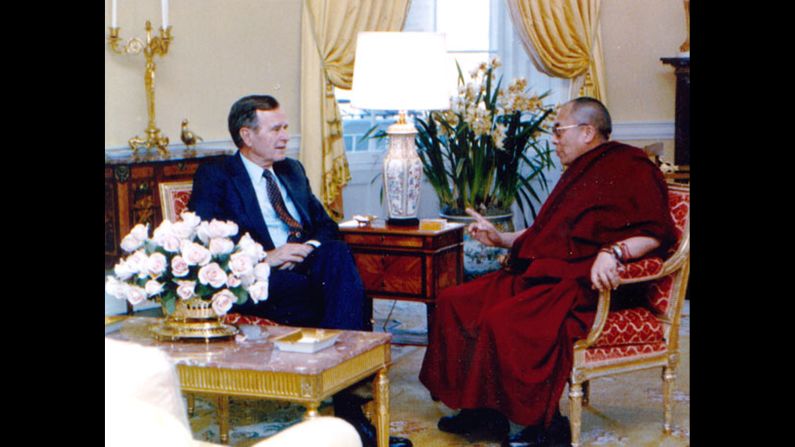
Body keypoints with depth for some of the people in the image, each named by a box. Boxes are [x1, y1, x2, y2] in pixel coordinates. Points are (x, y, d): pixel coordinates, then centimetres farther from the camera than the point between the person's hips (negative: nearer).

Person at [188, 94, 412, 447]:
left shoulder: (293, 171, 27)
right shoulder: (215, 177, 6)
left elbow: (326, 225, 23)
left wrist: (313, 247, -3)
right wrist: (266, 257, -18)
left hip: (305, 264, 5)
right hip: (256, 281, -5)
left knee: (338, 254, -32)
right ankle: (347, 401, -26)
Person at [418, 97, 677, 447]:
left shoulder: (630, 167, -5)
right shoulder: (579, 172, 26)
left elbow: (654, 233, -18)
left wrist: (613, 252, -33)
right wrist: (500, 239, 29)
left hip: (583, 286, -10)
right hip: (539, 275, 10)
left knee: (502, 320, -32)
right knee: (455, 301, -4)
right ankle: (481, 409, -2)